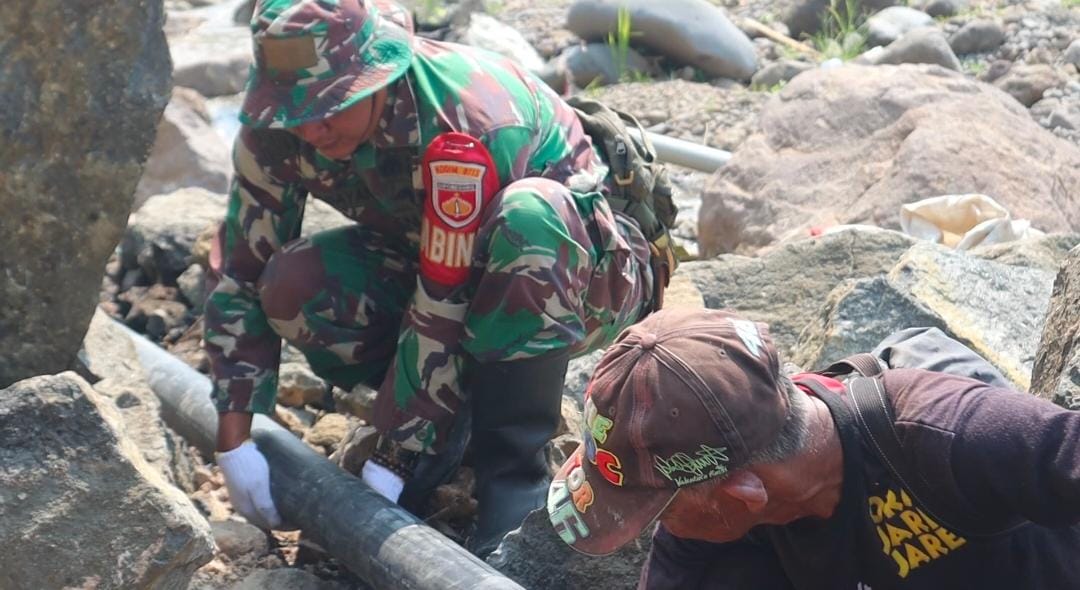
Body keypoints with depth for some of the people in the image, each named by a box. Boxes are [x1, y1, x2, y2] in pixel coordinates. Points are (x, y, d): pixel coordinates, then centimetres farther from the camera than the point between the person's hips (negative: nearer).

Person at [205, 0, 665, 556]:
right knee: (294, 285, -23)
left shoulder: (468, 127, -35)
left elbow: (445, 311, -33)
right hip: (426, 263, 5)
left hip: (575, 275, -5)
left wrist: (393, 461, -29)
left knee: (527, 214, -40)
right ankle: (447, 410, 1)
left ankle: (514, 473, -28)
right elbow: (240, 272, -11)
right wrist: (234, 440, -16)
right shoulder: (277, 128, -17)